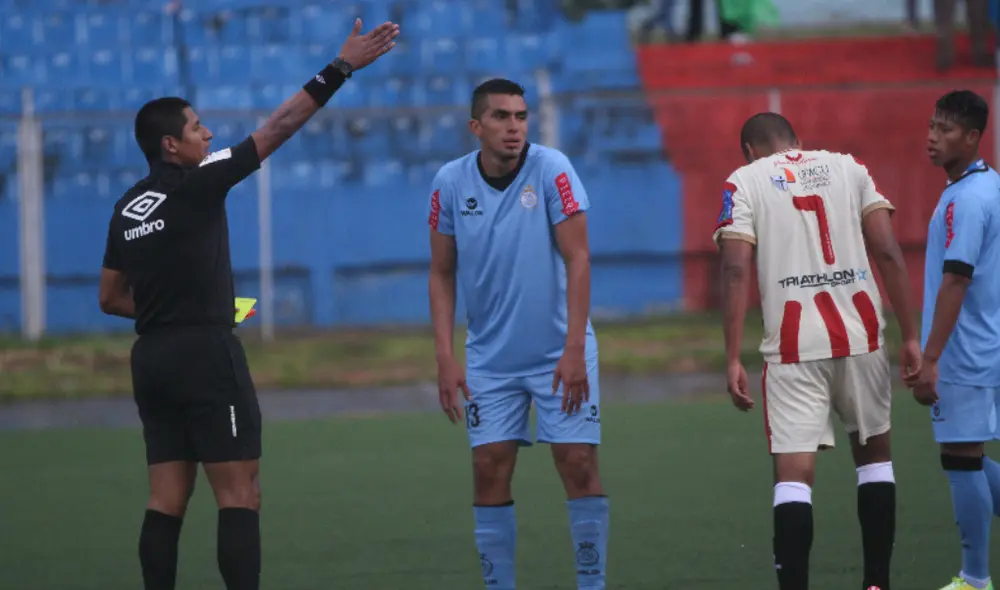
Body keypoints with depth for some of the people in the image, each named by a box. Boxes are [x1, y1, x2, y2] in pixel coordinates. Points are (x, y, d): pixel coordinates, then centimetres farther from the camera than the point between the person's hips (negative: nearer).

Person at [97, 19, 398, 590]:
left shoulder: (128, 209, 11)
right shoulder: (197, 186, -9)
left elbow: (112, 298, 18)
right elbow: (279, 127, -10)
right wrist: (341, 68, -8)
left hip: (151, 360, 7)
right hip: (207, 354, -7)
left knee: (168, 500, 6)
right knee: (240, 495, -6)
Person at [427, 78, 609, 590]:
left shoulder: (551, 170, -12)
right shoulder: (450, 183, -4)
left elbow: (577, 259, -14)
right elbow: (442, 274, 4)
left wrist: (574, 349, -20)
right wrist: (445, 358, -3)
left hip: (559, 353, -3)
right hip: (490, 358, 3)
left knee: (579, 466, -7)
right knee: (489, 471, -2)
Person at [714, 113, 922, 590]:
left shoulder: (744, 182, 7)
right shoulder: (848, 168, 14)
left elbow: (736, 271, -5)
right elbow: (888, 253, 4)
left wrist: (733, 359, -6)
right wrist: (910, 335, 6)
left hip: (794, 347, -3)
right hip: (861, 335, 3)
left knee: (793, 473, -4)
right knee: (874, 453, 20)